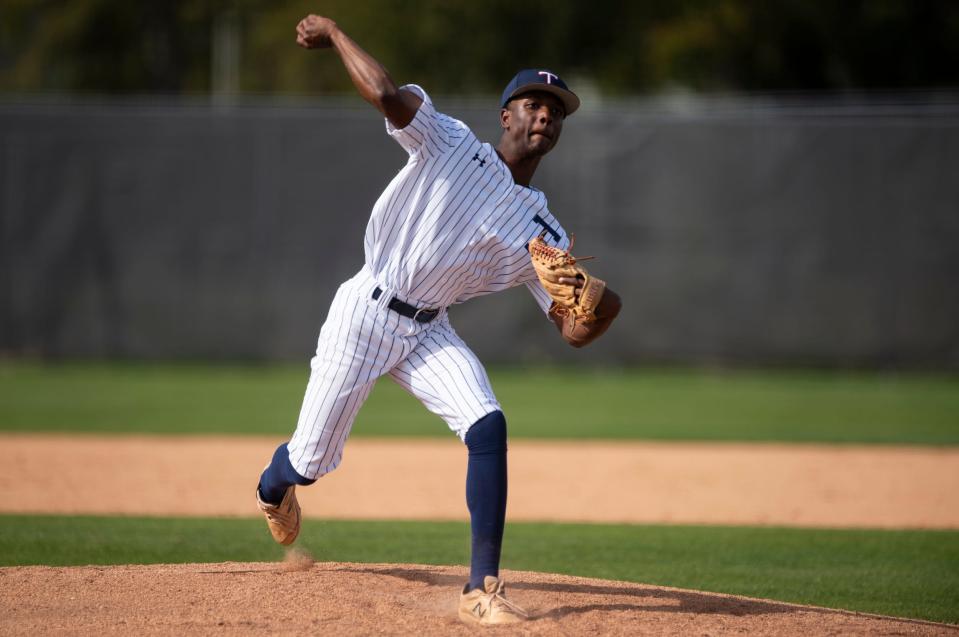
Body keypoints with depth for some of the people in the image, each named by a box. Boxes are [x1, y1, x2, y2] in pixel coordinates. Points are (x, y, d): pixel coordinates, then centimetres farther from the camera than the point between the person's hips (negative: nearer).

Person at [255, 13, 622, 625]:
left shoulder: (544, 234, 2)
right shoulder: (452, 145, -7)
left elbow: (574, 331, -5)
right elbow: (386, 93, -23)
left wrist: (602, 308, -26)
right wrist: (333, 31, -16)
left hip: (430, 333, 3)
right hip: (365, 314, -3)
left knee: (488, 426, -24)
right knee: (310, 464, 3)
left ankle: (482, 589, -23)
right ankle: (275, 484, 46)